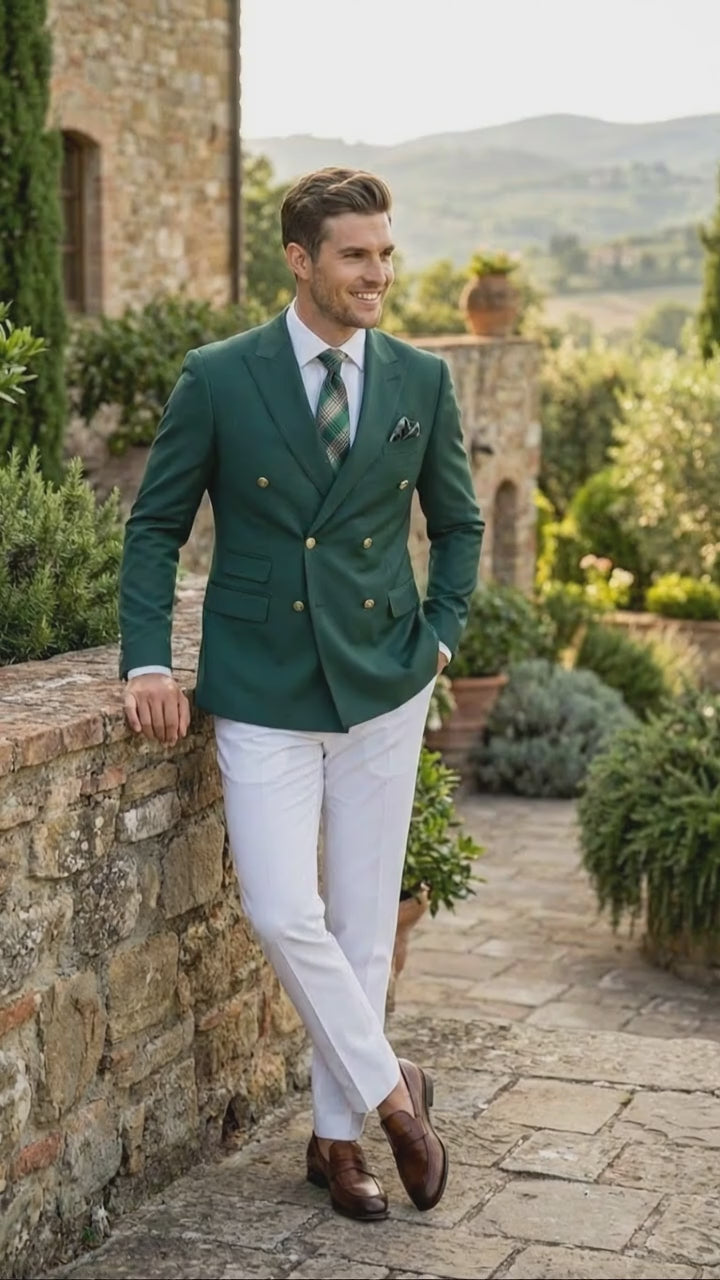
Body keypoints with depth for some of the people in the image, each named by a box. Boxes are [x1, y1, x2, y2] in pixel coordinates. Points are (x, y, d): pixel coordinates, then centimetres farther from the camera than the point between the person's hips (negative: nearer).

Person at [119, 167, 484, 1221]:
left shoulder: (421, 383, 3)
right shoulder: (218, 380, -4)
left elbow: (459, 524, 16)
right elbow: (156, 525, 2)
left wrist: (439, 637, 3)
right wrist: (149, 661, -8)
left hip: (384, 691, 2)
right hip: (263, 693, -2)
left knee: (363, 923, 7)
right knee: (284, 915, -11)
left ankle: (339, 1134, 23)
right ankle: (392, 1093, 10)